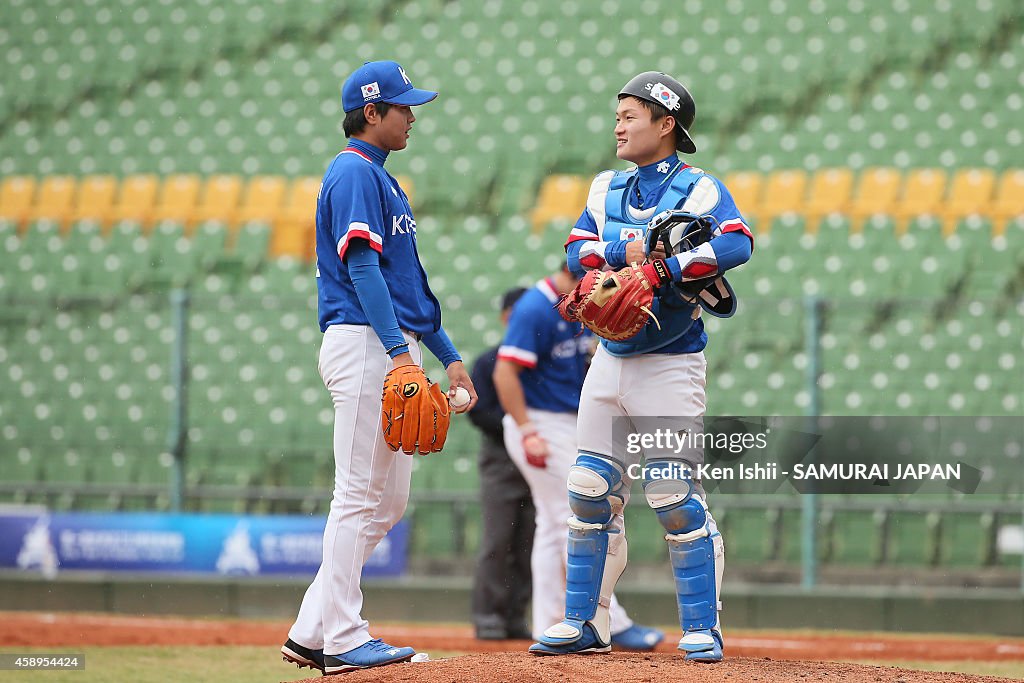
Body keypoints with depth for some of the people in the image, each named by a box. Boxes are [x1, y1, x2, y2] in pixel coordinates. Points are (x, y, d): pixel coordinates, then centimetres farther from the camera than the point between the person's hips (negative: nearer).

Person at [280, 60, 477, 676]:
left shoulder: (382, 178, 23)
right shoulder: (354, 173, -8)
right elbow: (361, 265, -18)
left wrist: (447, 355, 21)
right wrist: (399, 349, -25)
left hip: (396, 349, 10)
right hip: (364, 344, -10)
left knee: (389, 499, 10)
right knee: (361, 494, -9)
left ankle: (311, 633, 12)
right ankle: (342, 640, -7)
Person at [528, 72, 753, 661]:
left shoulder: (699, 189, -6)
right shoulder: (608, 188, 13)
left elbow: (737, 243, -25)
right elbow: (577, 249, 0)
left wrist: (661, 270, -29)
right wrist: (625, 250, -19)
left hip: (671, 365, -6)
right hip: (610, 361, 6)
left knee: (676, 497, -10)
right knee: (591, 493, 5)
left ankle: (703, 628, -1)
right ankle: (585, 624, 14)